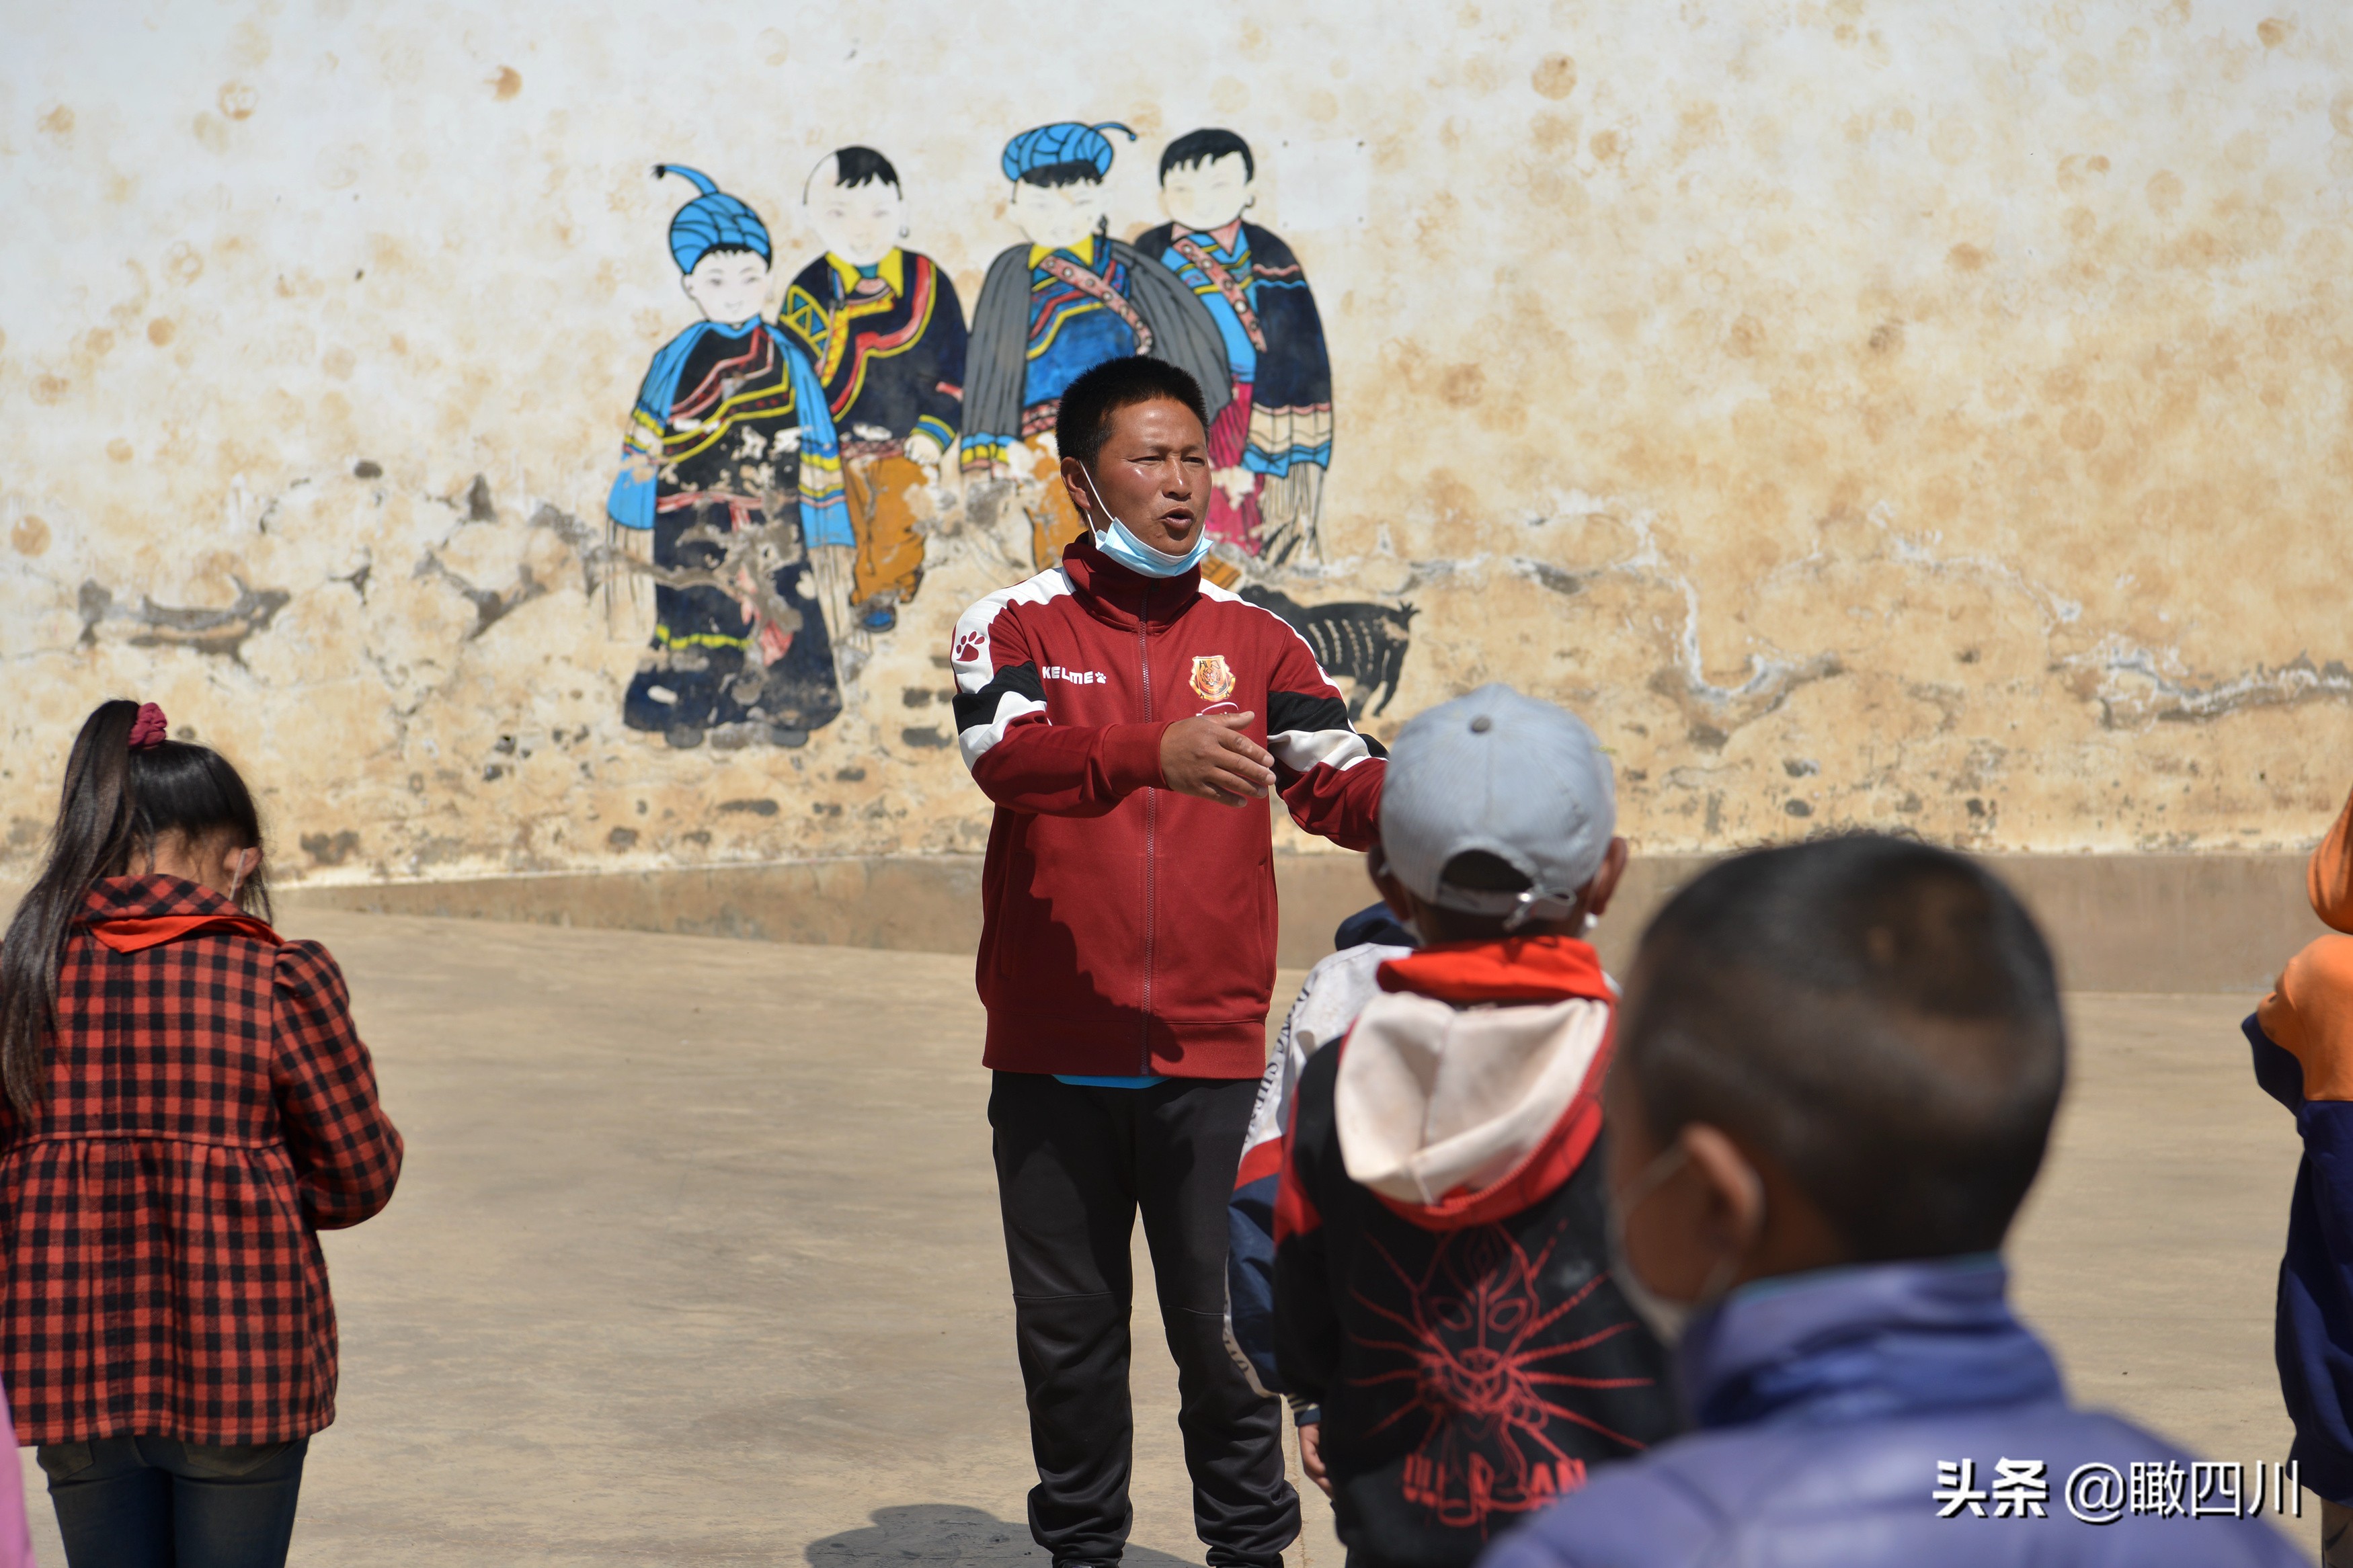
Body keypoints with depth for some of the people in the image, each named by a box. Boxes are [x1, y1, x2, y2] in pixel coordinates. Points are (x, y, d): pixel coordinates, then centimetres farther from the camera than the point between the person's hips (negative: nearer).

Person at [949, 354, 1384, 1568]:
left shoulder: (1253, 640, 7)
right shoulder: (1014, 628, 1)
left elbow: (1339, 787, -4)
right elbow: (1009, 756, -19)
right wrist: (1156, 755, -37)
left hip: (1211, 1056, 0)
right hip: (1051, 1057, 0)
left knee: (1224, 1322, 1)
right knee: (1068, 1330, 10)